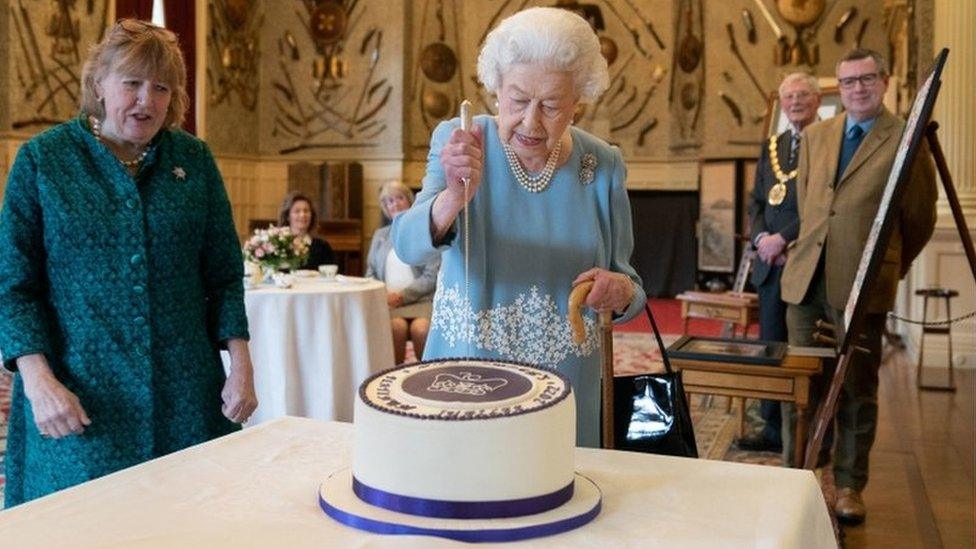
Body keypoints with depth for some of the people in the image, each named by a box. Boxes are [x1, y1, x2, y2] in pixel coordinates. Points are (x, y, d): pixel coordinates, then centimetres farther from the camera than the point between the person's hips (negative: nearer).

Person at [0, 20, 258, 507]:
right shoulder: (42, 159, 0)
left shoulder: (194, 159, 5)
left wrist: (240, 364, -2)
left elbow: (224, 274, 7)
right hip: (82, 402, -2)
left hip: (186, 394, 2)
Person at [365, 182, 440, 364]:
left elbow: (432, 277, -1)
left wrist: (402, 296, -12)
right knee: (397, 326, -32)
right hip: (389, 302, 2)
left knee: (420, 328, -34)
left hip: (421, 300, -2)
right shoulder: (380, 235, 22)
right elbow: (371, 273, 20)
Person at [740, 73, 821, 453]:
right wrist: (761, 237, -1)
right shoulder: (770, 147, 18)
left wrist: (783, 238, -15)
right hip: (771, 263, 7)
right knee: (771, 346, 10)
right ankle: (774, 429, 20)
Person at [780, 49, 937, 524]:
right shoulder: (815, 135, 13)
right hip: (806, 280, 4)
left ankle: (849, 486, 19)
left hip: (862, 286, -4)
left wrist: (888, 267, 14)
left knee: (857, 391, 6)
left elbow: (920, 219, 5)